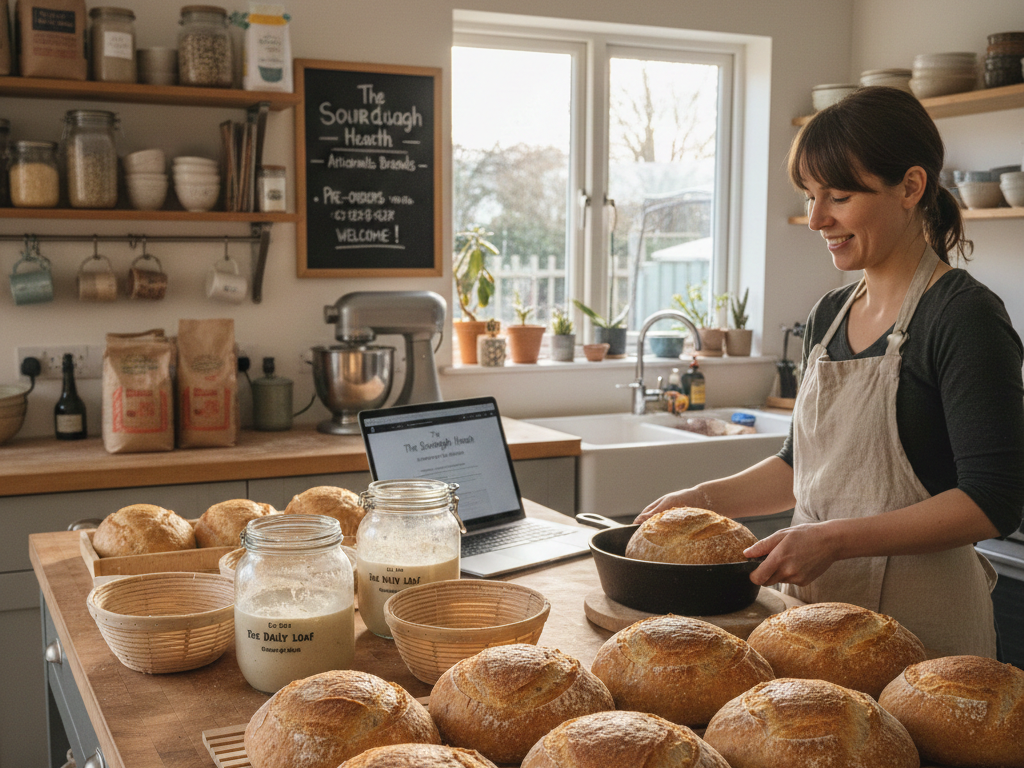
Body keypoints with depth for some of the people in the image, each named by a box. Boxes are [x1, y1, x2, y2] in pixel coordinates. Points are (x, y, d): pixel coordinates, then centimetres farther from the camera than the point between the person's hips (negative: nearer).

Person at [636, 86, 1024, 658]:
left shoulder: (965, 316, -13)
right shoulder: (830, 315, 10)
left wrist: (835, 539, -24)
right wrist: (705, 499, 6)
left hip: (917, 626, -6)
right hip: (814, 604, 7)